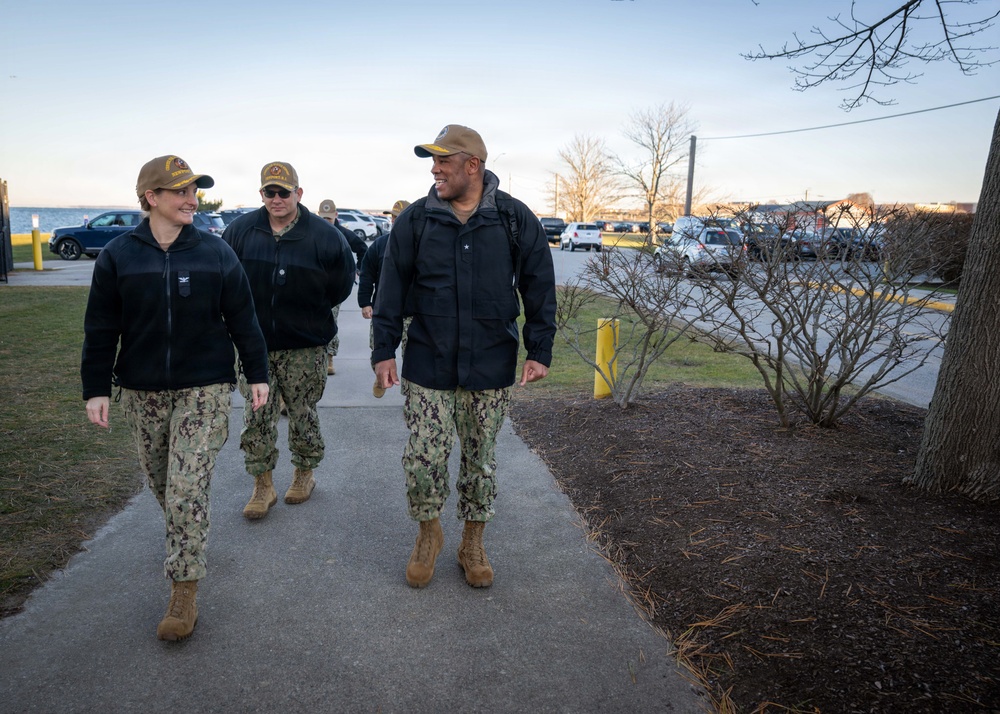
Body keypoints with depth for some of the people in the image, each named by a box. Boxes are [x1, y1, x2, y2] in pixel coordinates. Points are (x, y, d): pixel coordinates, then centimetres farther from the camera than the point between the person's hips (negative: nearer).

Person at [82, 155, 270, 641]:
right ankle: (185, 542, 44)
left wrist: (256, 374, 2)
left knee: (188, 490, -6)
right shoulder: (118, 255, 0)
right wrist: (97, 389, 1)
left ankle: (184, 592, 4)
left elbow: (242, 318, 3)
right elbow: (100, 329, 4)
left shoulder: (215, 252, -2)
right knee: (161, 483, 16)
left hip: (205, 389, -2)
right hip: (142, 392, 3)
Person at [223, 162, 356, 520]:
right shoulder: (241, 230, 0)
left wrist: (308, 313, 5)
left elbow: (341, 285, 2)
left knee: (303, 414, 10)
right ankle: (262, 485, 17)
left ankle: (305, 473, 30)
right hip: (254, 343, 2)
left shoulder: (324, 235, -7)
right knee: (257, 415, 4)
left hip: (304, 347, -2)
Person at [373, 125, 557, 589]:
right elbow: (391, 289, 3)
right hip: (427, 365, 0)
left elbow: (539, 288, 3)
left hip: (490, 368, 0)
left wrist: (539, 351, 0)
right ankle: (428, 534, 28)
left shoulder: (515, 219, -2)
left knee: (481, 460, 12)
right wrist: (384, 350, 0)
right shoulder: (415, 219, -1)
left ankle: (473, 543, 33)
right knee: (424, 459, -1)